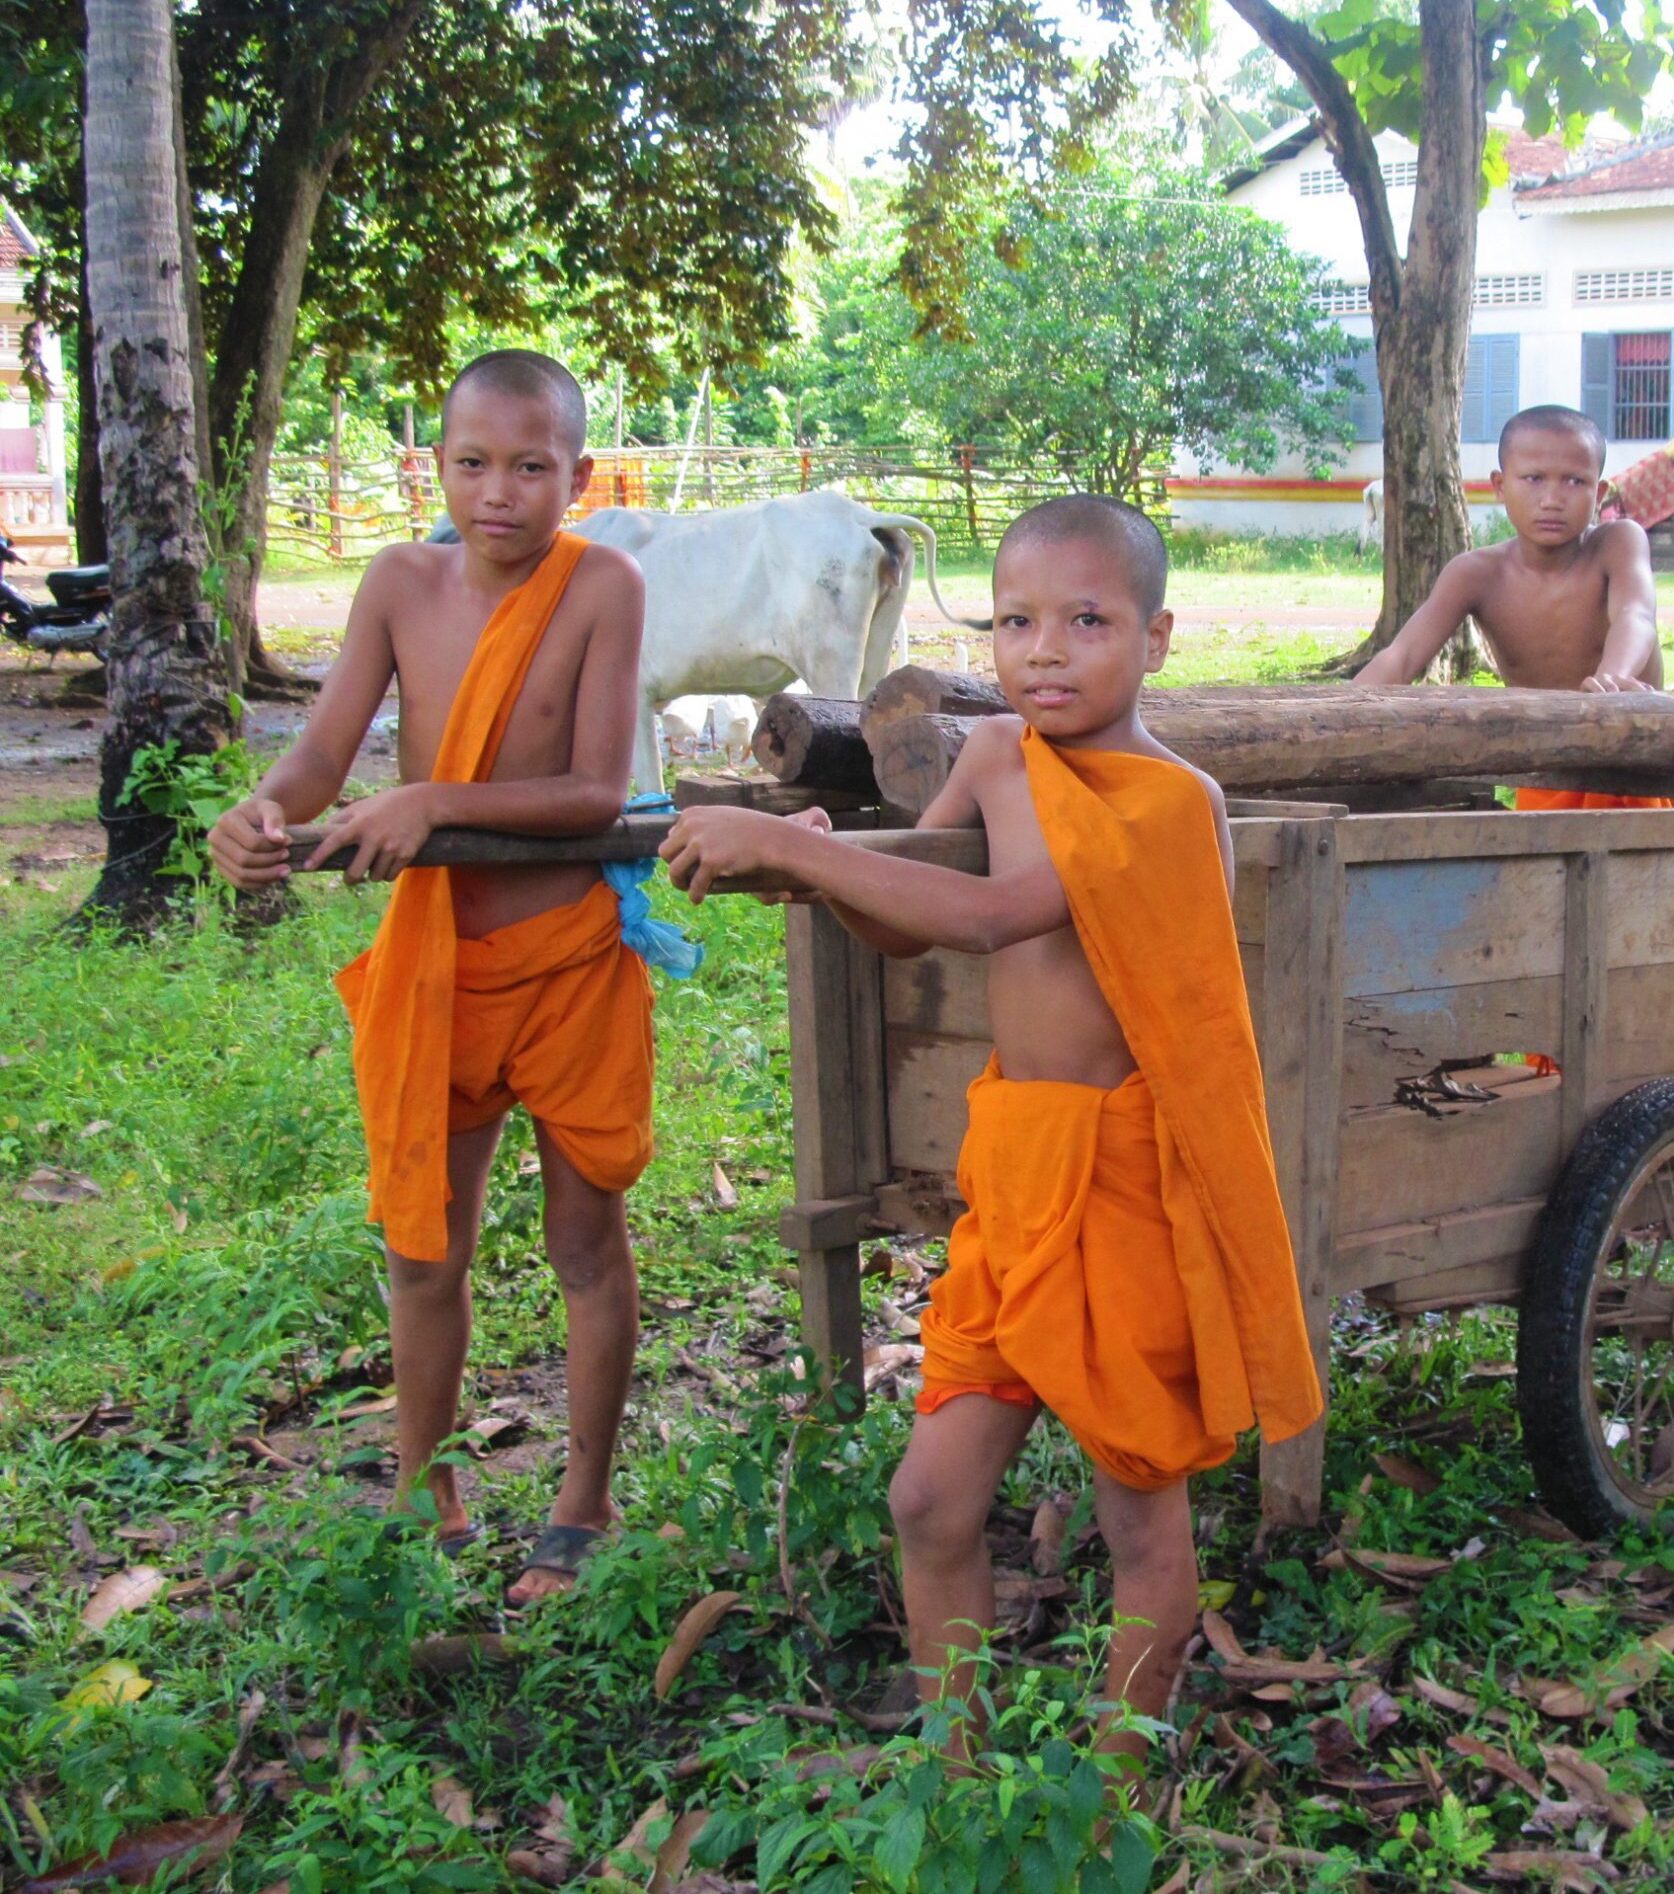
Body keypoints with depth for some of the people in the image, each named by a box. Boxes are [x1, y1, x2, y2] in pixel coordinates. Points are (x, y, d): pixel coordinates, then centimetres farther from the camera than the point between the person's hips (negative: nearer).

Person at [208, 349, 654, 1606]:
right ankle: (427, 1509, 32)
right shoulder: (402, 584, -4)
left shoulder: (602, 586, -14)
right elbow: (324, 755, -7)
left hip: (569, 958, -3)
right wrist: (267, 812, -29)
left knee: (588, 1239, 11)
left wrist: (437, 802, -30)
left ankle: (583, 1513, 28)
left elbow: (597, 791, -19)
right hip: (435, 960, 4)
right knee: (425, 1245, 14)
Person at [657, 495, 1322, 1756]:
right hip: (1011, 1172, 6)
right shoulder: (996, 756, 5)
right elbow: (902, 932, 14)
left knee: (1142, 1513, 8)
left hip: (1127, 1181, -6)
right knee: (933, 1497, 8)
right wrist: (817, 867, -8)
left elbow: (991, 915, -29)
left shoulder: (1173, 800, -16)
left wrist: (783, 843, -27)